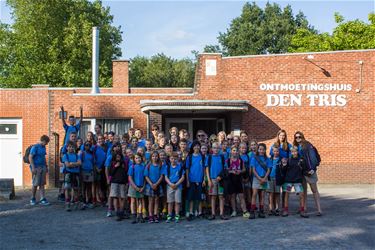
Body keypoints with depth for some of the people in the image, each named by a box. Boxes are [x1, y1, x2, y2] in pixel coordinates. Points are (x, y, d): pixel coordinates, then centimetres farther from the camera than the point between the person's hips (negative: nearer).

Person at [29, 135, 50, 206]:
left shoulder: (43, 147, 13)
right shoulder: (35, 147, -10)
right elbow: (30, 157, -13)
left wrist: (46, 166, 18)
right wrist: (33, 167, -19)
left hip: (43, 167, 7)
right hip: (36, 167, -7)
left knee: (42, 184, 4)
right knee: (35, 184, -1)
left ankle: (42, 199, 3)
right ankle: (32, 199, 13)